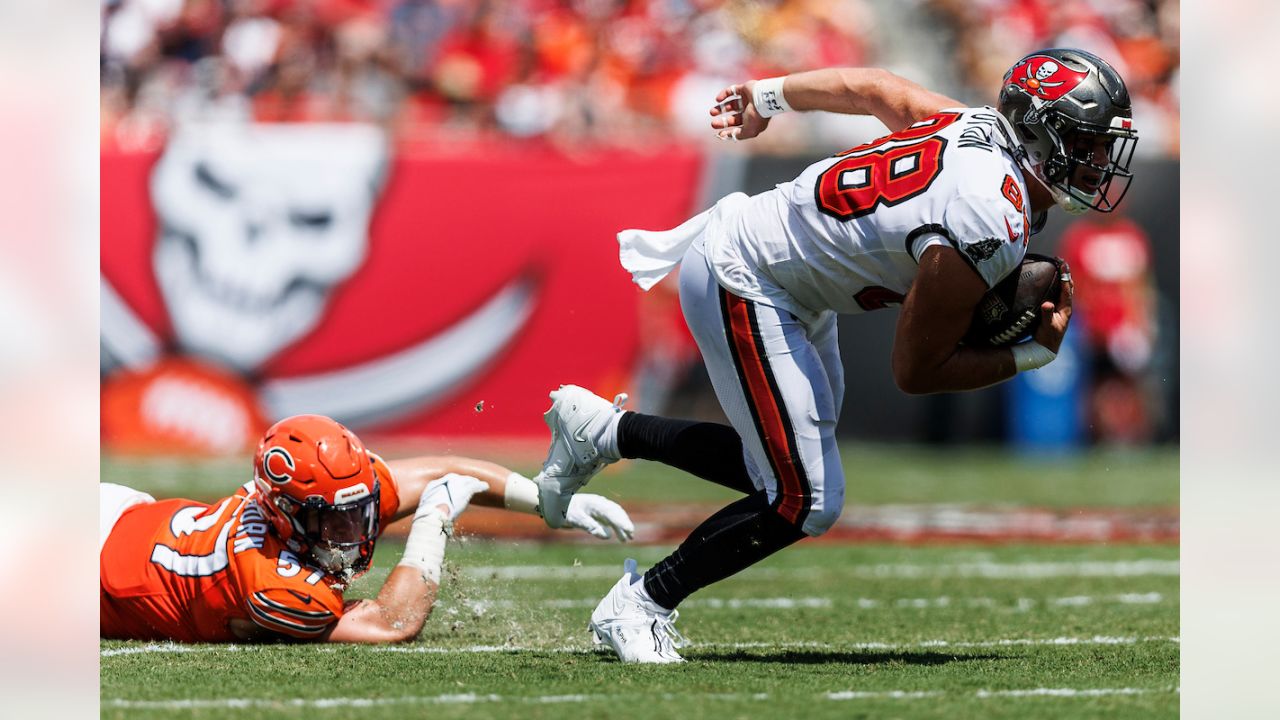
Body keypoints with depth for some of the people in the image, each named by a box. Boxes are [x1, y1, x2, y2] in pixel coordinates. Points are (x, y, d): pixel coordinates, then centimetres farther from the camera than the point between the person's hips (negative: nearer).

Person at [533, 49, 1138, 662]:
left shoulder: (980, 126, -4)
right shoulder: (988, 227, -30)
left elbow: (869, 86, 13)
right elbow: (915, 371, -21)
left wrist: (769, 98, 29)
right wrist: (1033, 355, -11)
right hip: (742, 285, -10)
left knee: (781, 466, 19)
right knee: (803, 502, -9)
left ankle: (600, 431, 32)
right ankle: (639, 605, 7)